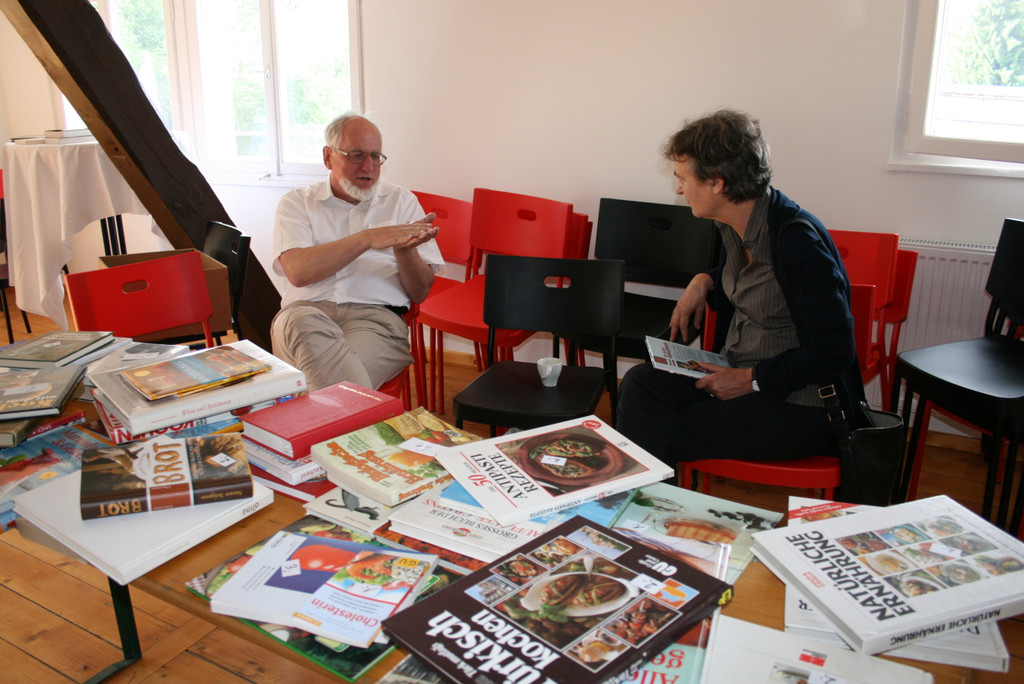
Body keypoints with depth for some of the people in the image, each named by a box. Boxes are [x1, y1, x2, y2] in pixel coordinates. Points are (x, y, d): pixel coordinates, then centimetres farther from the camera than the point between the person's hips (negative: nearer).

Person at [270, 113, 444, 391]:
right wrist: (366, 239, -14)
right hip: (307, 309, 1)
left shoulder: (402, 201, 18)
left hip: (376, 316, -1)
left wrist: (405, 249, -9)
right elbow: (298, 272, -6)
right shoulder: (297, 202, 16)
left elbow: (420, 292, 12)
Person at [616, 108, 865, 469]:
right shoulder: (735, 225, 4)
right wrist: (703, 281, 7)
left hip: (799, 405, -8)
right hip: (740, 375, 8)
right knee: (640, 383, -14)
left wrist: (751, 380, -17)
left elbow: (834, 354, -21)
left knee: (665, 435, -19)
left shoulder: (798, 240, -22)